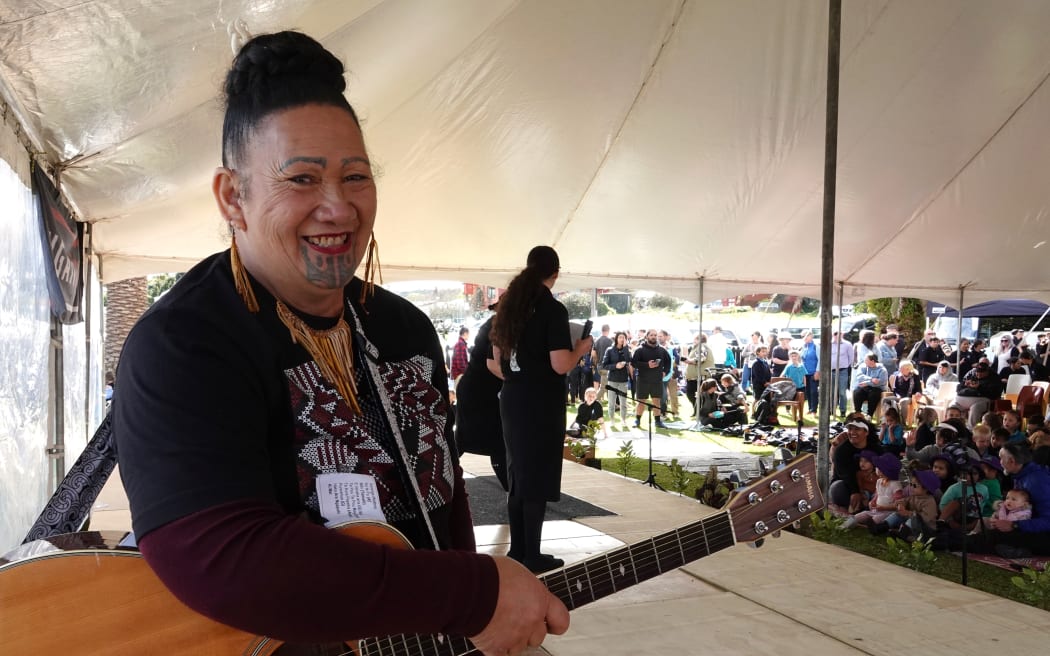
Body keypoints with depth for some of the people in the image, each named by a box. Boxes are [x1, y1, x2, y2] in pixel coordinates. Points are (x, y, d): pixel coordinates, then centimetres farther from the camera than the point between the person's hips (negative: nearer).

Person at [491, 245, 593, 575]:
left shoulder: (508, 304, 8)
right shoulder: (553, 309, -14)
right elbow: (560, 365, -20)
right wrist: (581, 349, -3)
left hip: (512, 400, 7)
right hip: (542, 405, -7)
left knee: (518, 475, 16)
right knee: (537, 478, 2)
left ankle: (517, 550, 23)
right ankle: (532, 556, 9)